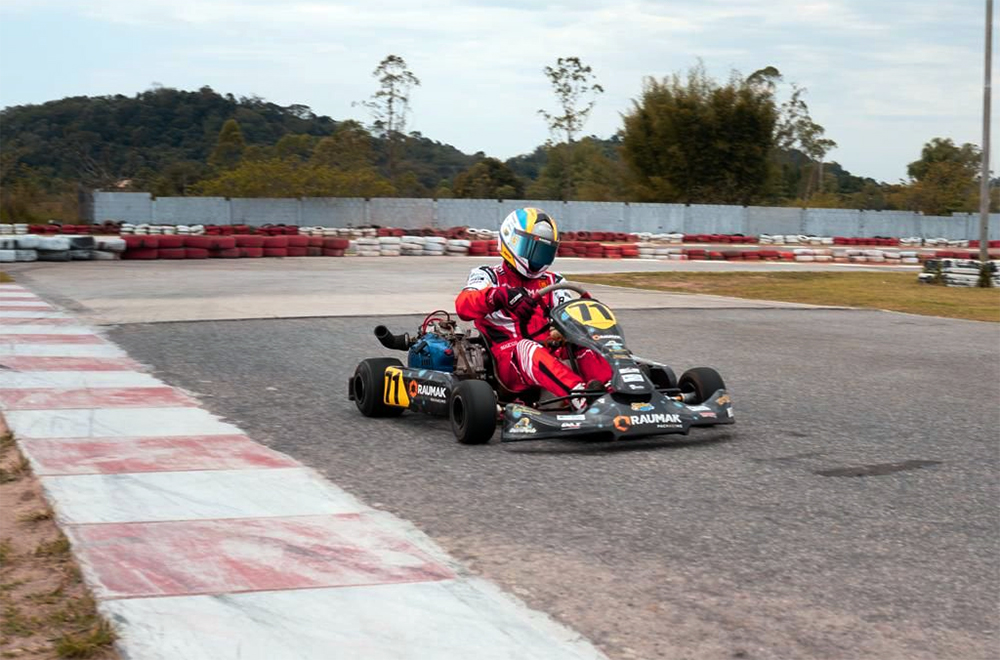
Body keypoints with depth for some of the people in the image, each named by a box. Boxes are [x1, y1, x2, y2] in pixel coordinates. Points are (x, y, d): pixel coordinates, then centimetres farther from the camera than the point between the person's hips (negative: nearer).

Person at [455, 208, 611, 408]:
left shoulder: (552, 282, 23)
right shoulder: (488, 276, 10)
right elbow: (463, 306, -12)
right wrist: (500, 295, -33)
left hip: (551, 353, 4)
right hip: (508, 361, -4)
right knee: (527, 348, -37)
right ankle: (580, 394, -62)